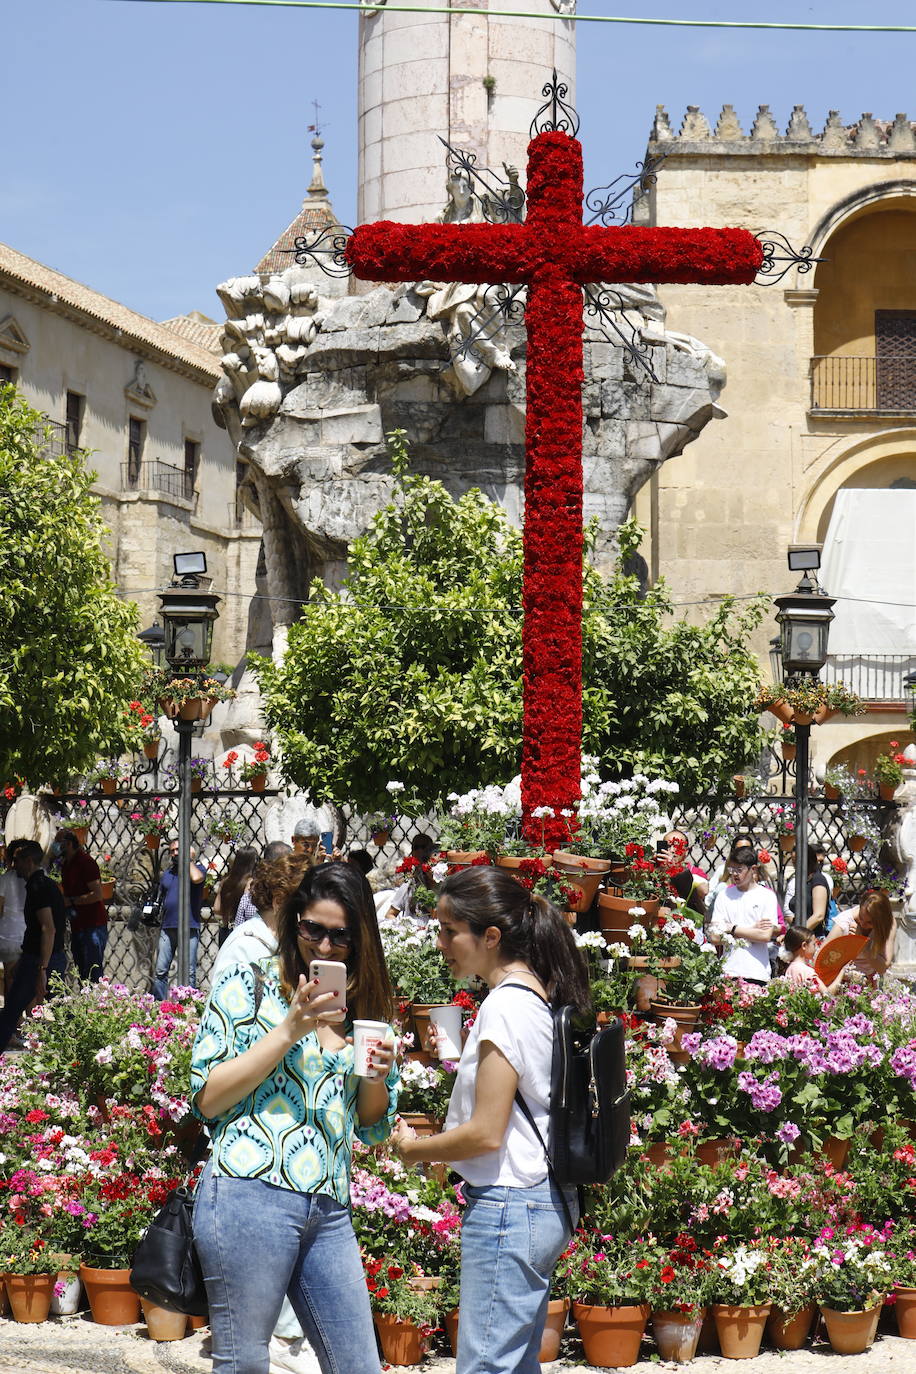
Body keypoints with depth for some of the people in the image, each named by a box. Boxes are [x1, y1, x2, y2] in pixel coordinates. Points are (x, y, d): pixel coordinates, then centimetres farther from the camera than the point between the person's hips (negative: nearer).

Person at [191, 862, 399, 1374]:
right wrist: (291, 1029, -12)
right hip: (252, 1195, -5)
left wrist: (376, 1076, -1)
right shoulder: (249, 985, 2)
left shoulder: (363, 1005, 17)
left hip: (331, 1212, 5)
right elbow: (208, 1099, -6)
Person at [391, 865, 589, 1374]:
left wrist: (414, 1148, -3)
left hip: (507, 1206, -10)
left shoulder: (506, 1006, -17)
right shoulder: (541, 997, 12)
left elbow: (485, 1134, -19)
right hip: (549, 1204, 10)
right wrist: (437, 1144, 16)